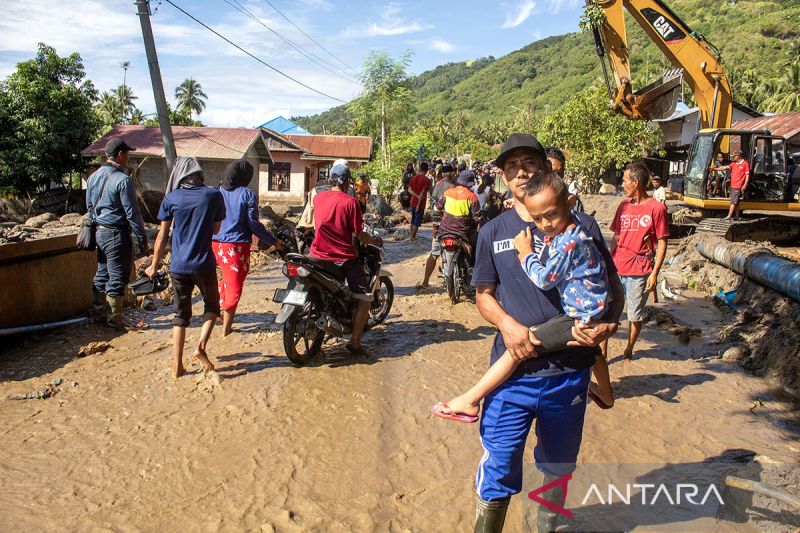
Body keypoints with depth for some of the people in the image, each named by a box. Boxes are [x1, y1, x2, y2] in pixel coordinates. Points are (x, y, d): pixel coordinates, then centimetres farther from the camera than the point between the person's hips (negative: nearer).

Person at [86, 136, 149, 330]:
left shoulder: (93, 177, 9)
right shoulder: (122, 180, -17)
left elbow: (90, 207, 18)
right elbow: (132, 213, -16)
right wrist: (142, 239, -11)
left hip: (99, 232, 9)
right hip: (117, 234, -8)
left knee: (102, 274, 17)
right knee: (117, 277, 0)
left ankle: (99, 313, 25)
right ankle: (115, 317, 7)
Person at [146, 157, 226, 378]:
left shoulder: (171, 198, -1)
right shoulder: (214, 195, -2)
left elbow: (162, 235, 2)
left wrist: (154, 265, 12)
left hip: (179, 266, 1)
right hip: (204, 265, -1)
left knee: (181, 315, 11)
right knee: (212, 306, 20)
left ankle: (177, 366, 11)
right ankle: (201, 346, 1)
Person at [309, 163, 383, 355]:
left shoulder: (317, 198, 3)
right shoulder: (350, 202, -12)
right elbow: (360, 235, -10)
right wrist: (374, 240, 9)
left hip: (319, 255, 5)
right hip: (344, 258, -5)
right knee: (365, 298, 5)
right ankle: (355, 342, 1)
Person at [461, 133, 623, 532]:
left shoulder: (581, 226, -1)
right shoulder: (493, 232, 2)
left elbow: (612, 286, 6)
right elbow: (483, 294, 6)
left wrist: (607, 324, -15)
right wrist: (507, 324, -14)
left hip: (570, 371, 1)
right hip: (513, 370, -1)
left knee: (557, 468, 22)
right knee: (497, 473, 1)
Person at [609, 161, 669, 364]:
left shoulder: (656, 208, -7)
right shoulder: (623, 206, 8)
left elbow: (662, 244, -6)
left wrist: (654, 273, -12)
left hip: (639, 272, -4)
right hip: (617, 269, 4)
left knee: (635, 316, 10)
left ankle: (628, 351, 27)